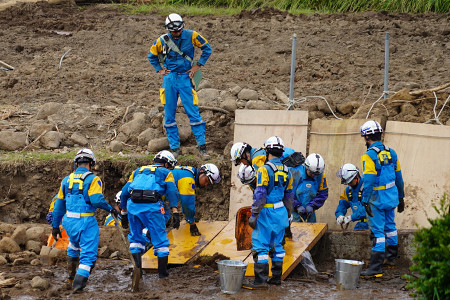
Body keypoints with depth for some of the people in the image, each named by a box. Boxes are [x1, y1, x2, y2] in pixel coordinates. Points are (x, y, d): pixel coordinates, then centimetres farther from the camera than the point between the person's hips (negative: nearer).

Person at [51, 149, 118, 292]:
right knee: (88, 253, -1)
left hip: (69, 221, 6)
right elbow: (96, 200, -22)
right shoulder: (92, 179, -9)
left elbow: (59, 205, 12)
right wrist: (110, 209, -5)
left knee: (74, 244, 33)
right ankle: (79, 281, -16)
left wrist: (55, 226, 18)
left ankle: (72, 273, 43)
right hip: (86, 222, -6)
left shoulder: (67, 180, 9)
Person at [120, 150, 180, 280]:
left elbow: (124, 192, 24)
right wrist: (175, 213, -6)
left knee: (135, 237, 19)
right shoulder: (165, 173, 18)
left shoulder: (138, 171, 29)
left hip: (133, 205, 3)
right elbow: (172, 192, 1)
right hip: (152, 206, -3)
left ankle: (137, 267, 10)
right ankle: (162, 271, 13)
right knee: (160, 239, 9)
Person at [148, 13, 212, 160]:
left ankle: (202, 147, -2)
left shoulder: (191, 36, -6)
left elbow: (207, 48, 6)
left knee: (193, 113, -7)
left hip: (185, 78, -2)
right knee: (169, 116, 3)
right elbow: (151, 56, 16)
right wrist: (159, 70, 6)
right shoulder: (162, 40, -1)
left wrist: (198, 65, 0)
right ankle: (174, 148, 11)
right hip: (169, 78, 2)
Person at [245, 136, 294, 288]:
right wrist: (287, 215, 23)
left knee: (260, 245, -4)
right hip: (280, 212, 7)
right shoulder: (286, 171, 8)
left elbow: (260, 195, -17)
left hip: (266, 212, -7)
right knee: (276, 245, 15)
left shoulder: (264, 169, -14)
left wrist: (254, 215, -14)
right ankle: (277, 277, 18)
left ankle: (260, 279, -6)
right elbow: (289, 195, 15)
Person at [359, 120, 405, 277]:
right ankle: (391, 257, 39)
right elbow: (398, 177, 13)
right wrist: (401, 197, 21)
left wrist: (365, 201, -19)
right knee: (390, 226, 22)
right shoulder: (391, 153, 6)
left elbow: (368, 180, -22)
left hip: (377, 199, -7)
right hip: (392, 196, 7)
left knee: (378, 231, -6)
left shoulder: (369, 156, -17)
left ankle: (376, 267, -6)